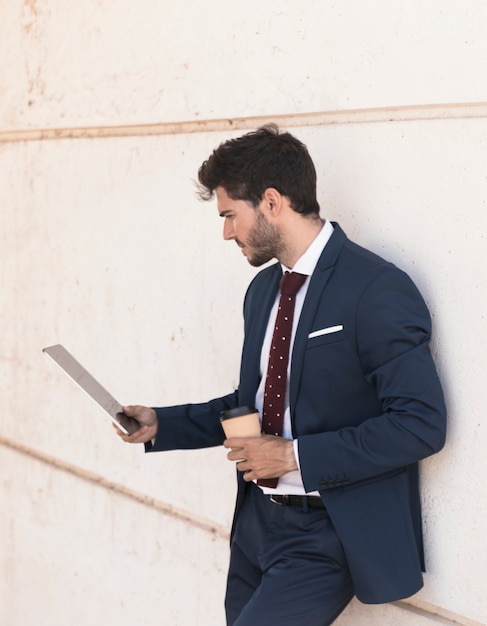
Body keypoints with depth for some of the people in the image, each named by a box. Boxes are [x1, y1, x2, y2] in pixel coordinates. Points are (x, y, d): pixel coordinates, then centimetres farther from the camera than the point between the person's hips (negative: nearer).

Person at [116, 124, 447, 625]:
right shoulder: (262, 290, 11)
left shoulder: (378, 291, -16)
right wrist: (161, 424, 9)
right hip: (256, 523, 8)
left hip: (328, 535, -8)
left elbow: (421, 424, -21)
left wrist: (296, 456, -20)